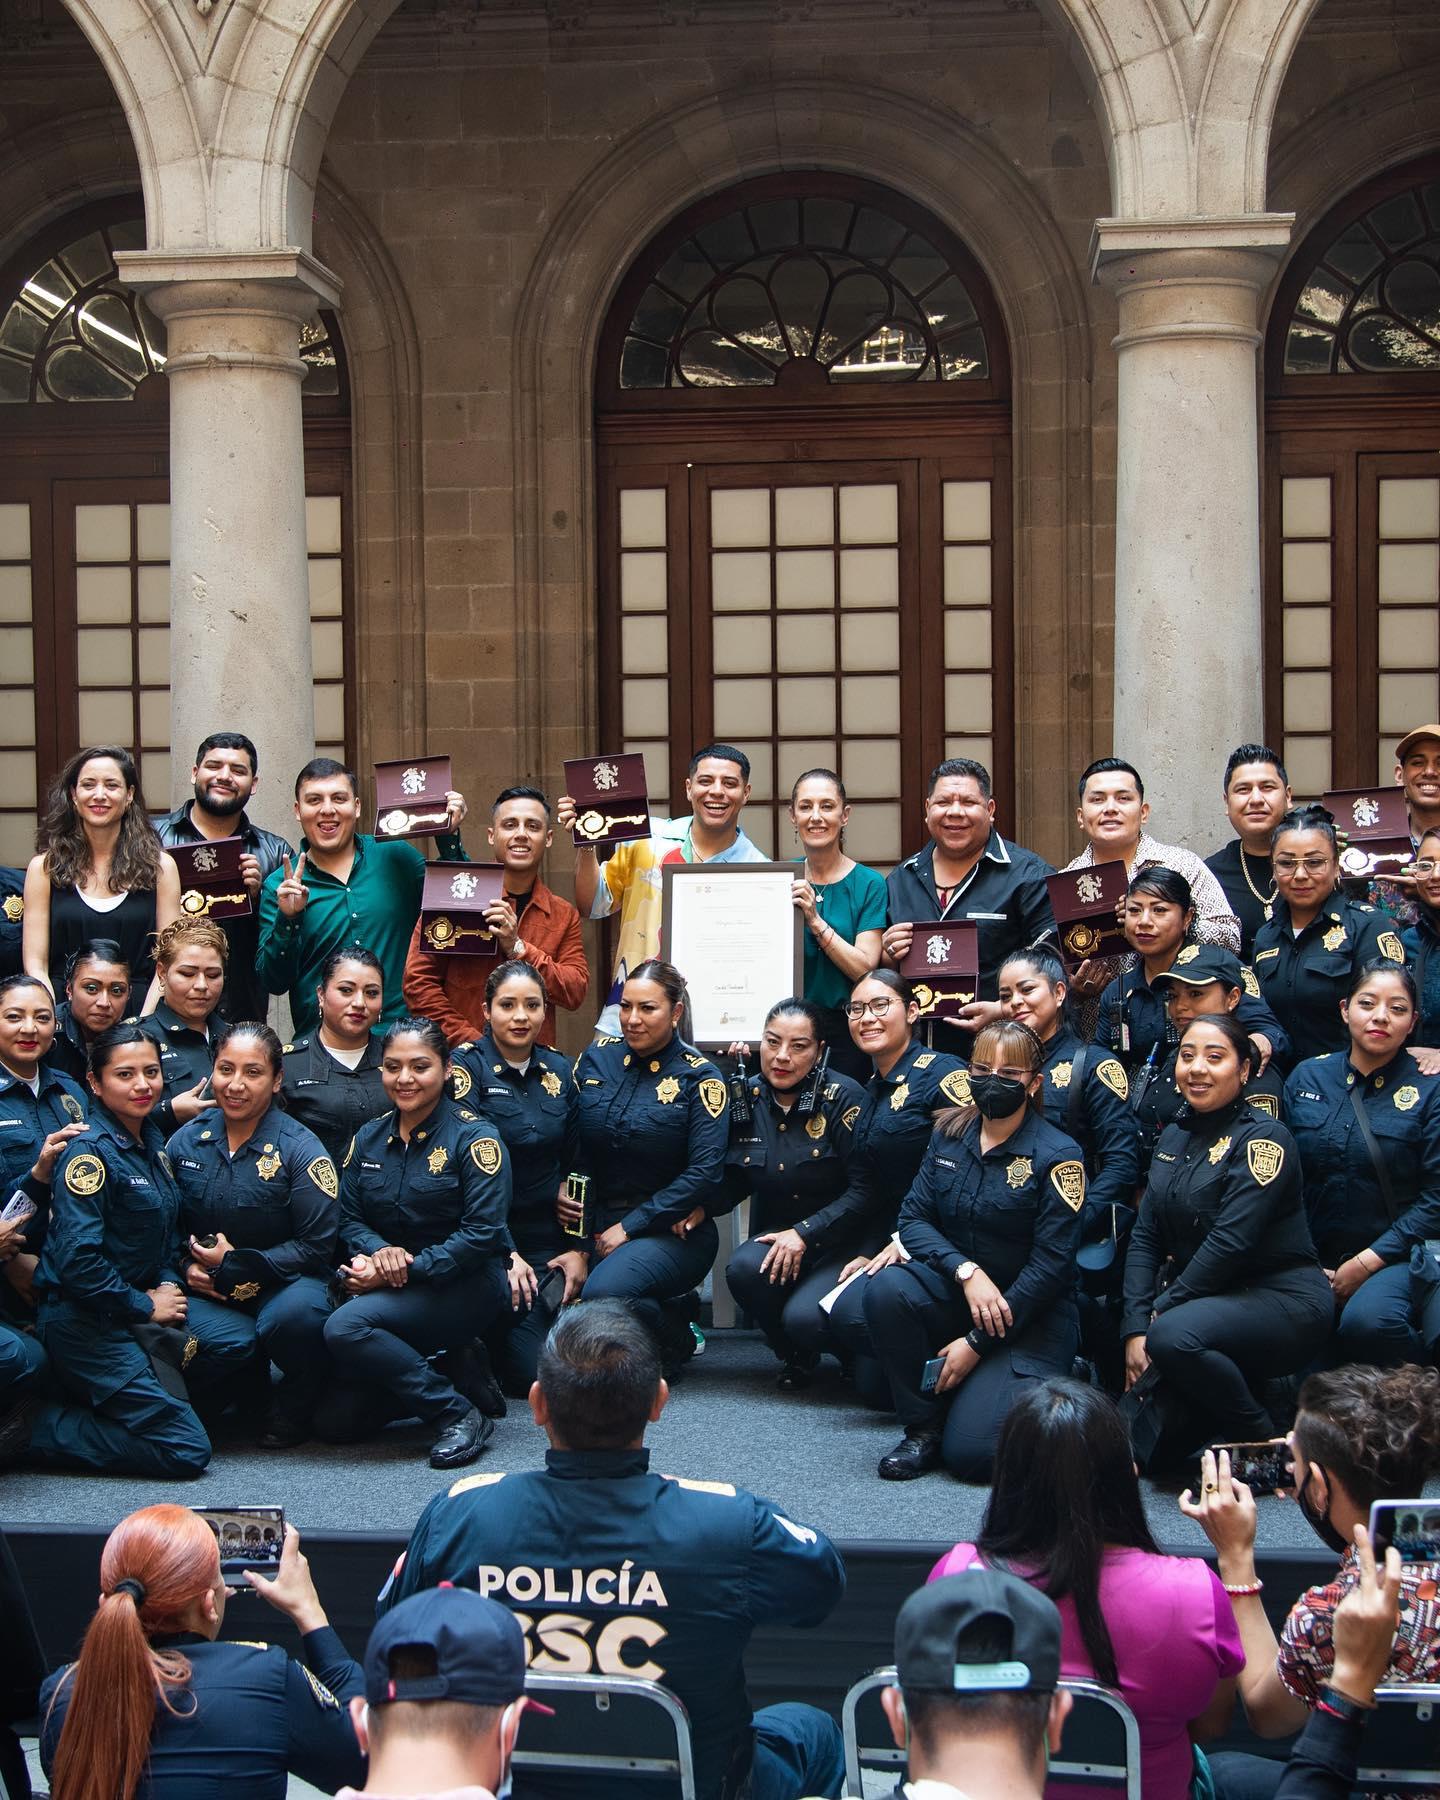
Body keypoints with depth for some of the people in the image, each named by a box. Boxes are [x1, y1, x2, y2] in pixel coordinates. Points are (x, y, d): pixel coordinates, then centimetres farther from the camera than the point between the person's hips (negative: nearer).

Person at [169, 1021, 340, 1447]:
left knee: (295, 1314, -39)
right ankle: (251, 1393, 6)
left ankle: (294, 1407, -6)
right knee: (234, 1343, -34)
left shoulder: (300, 1148, -7)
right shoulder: (187, 1140, 5)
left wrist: (236, 1264, -14)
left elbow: (317, 1245, -10)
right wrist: (188, 1265, -7)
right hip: (207, 1287, 2)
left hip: (283, 1282, -2)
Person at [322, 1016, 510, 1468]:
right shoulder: (368, 1138, 11)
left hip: (464, 1289, -6)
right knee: (337, 1419, -10)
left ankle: (457, 1413, -16)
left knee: (345, 1326, -30)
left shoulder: (473, 1137, -6)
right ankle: (450, 1374, 10)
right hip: (388, 1289, 6)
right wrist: (379, 1252, -16)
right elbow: (349, 1218, 7)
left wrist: (406, 1269, -20)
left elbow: (482, 1233, -14)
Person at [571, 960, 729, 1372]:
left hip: (672, 1231, -5)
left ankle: (675, 1339, 1)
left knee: (603, 1292, -33)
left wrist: (630, 1227, -14)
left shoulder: (698, 1078, -4)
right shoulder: (595, 1059, 8)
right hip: (596, 1222, 5)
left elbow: (704, 1173, -11)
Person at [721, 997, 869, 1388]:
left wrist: (805, 1233, -18)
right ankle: (797, 1356, 1)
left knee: (804, 1314, -31)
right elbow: (735, 1180, 11)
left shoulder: (842, 1097, -12)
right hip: (777, 1233, 4)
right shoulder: (748, 1097, 1)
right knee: (743, 1269, -30)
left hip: (841, 1239, -4)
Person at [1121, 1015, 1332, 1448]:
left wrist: (1162, 1310, -17)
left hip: (1282, 1299, -7)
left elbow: (1231, 1242, -21)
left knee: (1172, 1336, -34)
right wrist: (1135, 1328, -9)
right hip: (1205, 1297, 7)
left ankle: (1265, 1444, -12)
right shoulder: (1174, 1137, 11)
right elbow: (1144, 1237, 5)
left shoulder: (1263, 1138, -12)